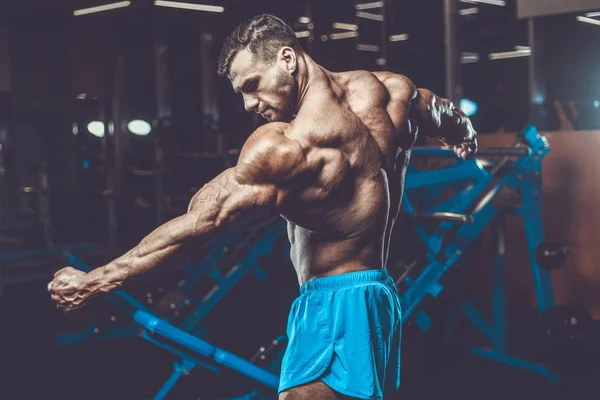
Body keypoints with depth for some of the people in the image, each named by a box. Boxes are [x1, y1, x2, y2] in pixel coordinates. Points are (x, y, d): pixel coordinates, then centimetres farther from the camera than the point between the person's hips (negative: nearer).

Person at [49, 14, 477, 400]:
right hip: (382, 294, 10)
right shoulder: (382, 89, 2)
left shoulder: (284, 148, -21)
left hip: (333, 305, -9)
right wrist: (463, 133, 49)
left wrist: (95, 281, -13)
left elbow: (200, 223, -20)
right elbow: (444, 114, 23)